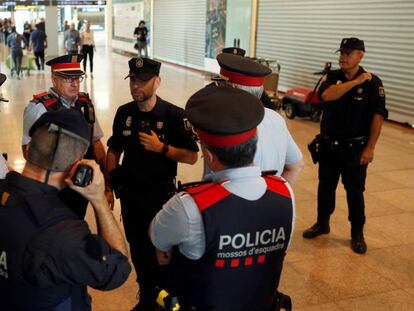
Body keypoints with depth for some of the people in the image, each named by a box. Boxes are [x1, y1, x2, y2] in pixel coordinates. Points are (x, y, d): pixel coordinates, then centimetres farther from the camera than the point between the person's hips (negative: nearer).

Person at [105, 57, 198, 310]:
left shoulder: (174, 115, -14)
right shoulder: (124, 113, 0)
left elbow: (191, 156, -13)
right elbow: (114, 151, 10)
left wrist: (161, 148, -23)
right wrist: (109, 187, 7)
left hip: (160, 194, -4)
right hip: (130, 193, 5)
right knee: (138, 248, 17)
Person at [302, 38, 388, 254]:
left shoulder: (372, 82, -7)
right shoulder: (332, 77, 2)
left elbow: (378, 116, -10)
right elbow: (326, 95, -20)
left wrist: (370, 148, -14)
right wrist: (355, 81, -21)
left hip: (355, 147, -3)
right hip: (328, 145, 3)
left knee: (355, 191, 5)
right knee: (325, 186, 15)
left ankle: (357, 234, 20)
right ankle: (322, 223, 34)